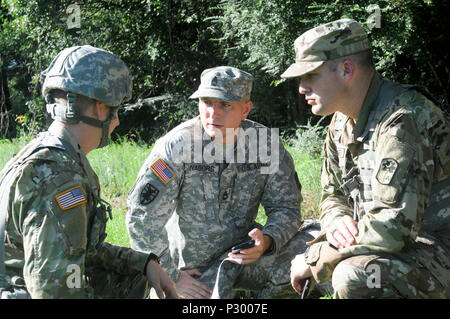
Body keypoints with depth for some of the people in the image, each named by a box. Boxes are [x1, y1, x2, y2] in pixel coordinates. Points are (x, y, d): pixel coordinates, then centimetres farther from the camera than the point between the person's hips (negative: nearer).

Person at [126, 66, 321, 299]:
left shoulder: (266, 143, -10)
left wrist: (267, 241, -25)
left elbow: (285, 207, -2)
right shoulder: (176, 146, -18)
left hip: (243, 251, 3)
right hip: (192, 267, -2)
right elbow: (143, 219, -15)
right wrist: (171, 278, -12)